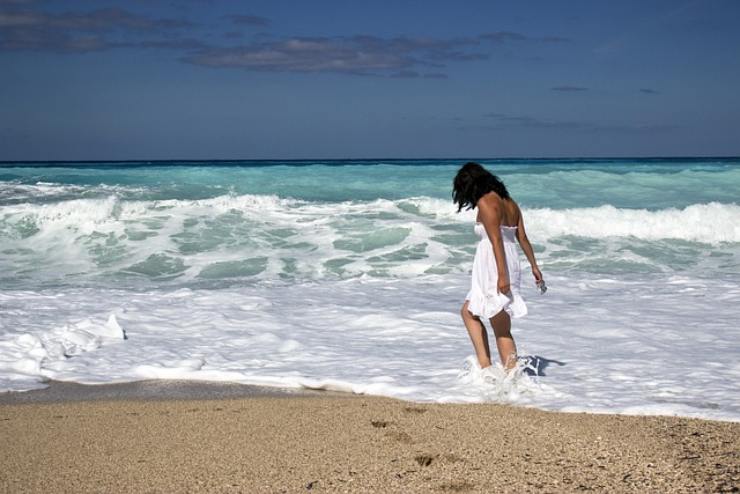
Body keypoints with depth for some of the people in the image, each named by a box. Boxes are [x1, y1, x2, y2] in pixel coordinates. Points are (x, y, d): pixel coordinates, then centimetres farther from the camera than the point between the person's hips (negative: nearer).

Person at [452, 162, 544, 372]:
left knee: (502, 330, -1)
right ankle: (484, 365, 11)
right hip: (511, 266, 9)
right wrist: (534, 266, 22)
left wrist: (502, 276, -22)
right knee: (468, 312, 17)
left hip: (494, 270, -9)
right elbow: (523, 238, 16)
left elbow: (496, 241, -19)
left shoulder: (485, 203, -12)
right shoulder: (509, 202, 13)